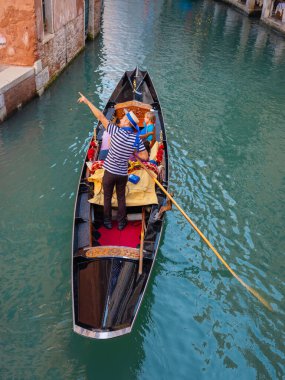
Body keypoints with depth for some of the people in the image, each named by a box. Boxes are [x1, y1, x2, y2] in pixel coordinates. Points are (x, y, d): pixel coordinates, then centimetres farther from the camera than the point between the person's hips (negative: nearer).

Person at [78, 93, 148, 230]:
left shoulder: (116, 131, -18)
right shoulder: (137, 139, -10)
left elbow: (101, 117, -15)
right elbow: (145, 156, -6)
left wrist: (87, 101, -8)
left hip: (109, 172, -2)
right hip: (123, 174, 2)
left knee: (107, 198, 17)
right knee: (121, 198, 20)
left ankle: (108, 222, 32)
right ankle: (121, 223, 31)